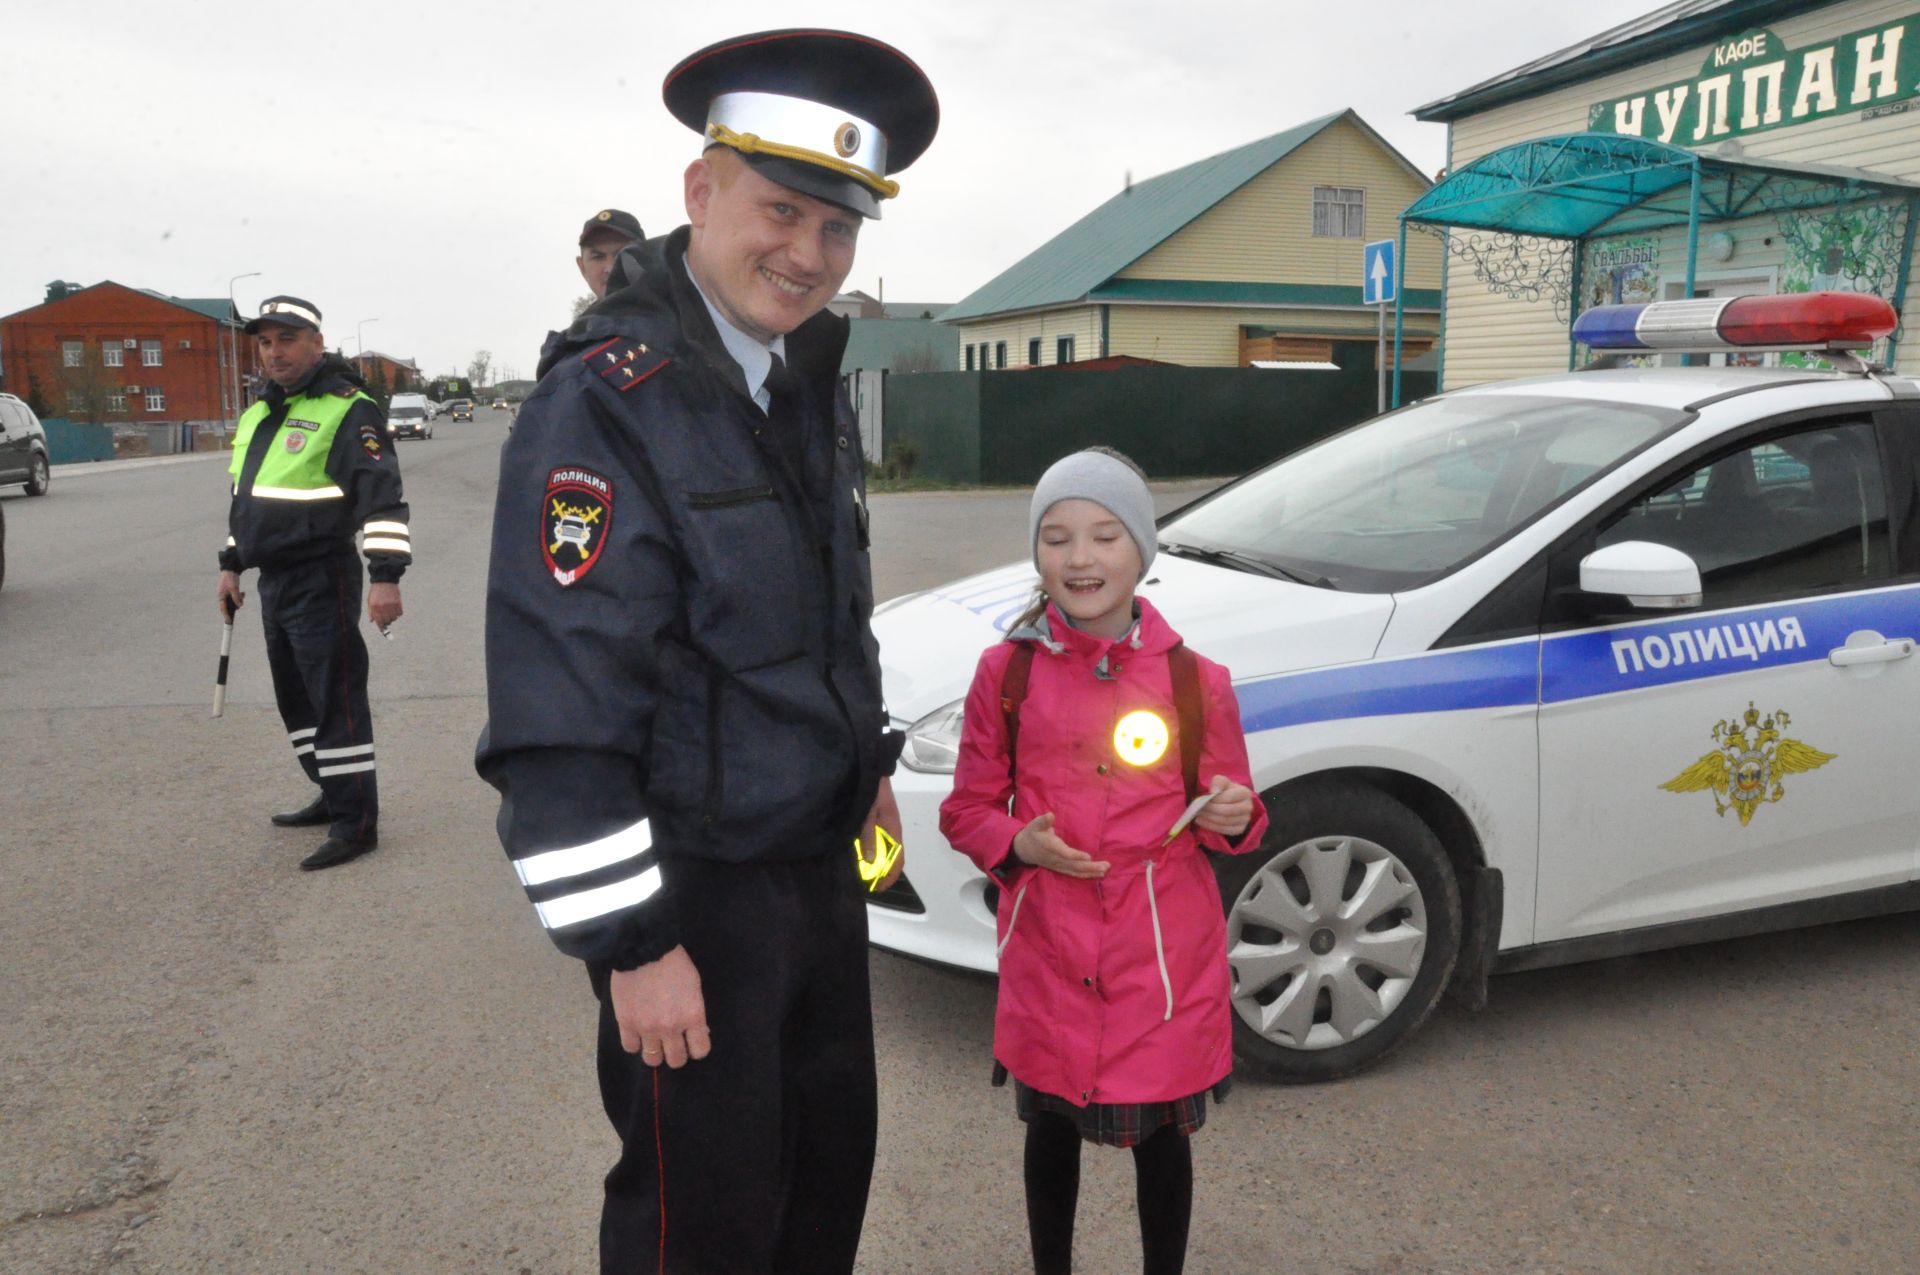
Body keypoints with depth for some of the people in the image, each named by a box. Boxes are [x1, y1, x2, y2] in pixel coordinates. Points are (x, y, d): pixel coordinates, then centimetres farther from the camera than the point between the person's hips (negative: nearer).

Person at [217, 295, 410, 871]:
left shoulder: (347, 410, -13)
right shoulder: (258, 413, 16)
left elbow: (382, 494, -21)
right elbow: (245, 494, 26)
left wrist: (386, 574, -29)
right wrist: (231, 564, 24)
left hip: (321, 581, -9)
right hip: (273, 580, 9)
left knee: (336, 698, -7)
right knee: (295, 695, 17)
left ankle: (355, 822, -1)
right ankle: (334, 794, 30)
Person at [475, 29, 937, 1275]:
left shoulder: (811, 381, 6)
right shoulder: (606, 405, -21)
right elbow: (558, 713, -23)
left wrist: (871, 765, 19)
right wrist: (631, 945, -21)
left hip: (822, 860, 8)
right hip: (696, 891, -8)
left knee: (834, 1160, 23)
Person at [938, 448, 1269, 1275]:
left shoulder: (1195, 681, -5)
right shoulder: (1006, 673, -4)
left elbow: (1231, 816, 5)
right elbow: (967, 809, 3)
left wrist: (1234, 819, -17)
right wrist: (1016, 844, -16)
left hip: (1166, 954, -1)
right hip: (1047, 950, 1)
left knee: (1161, 1137, 15)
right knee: (1051, 1132, 19)